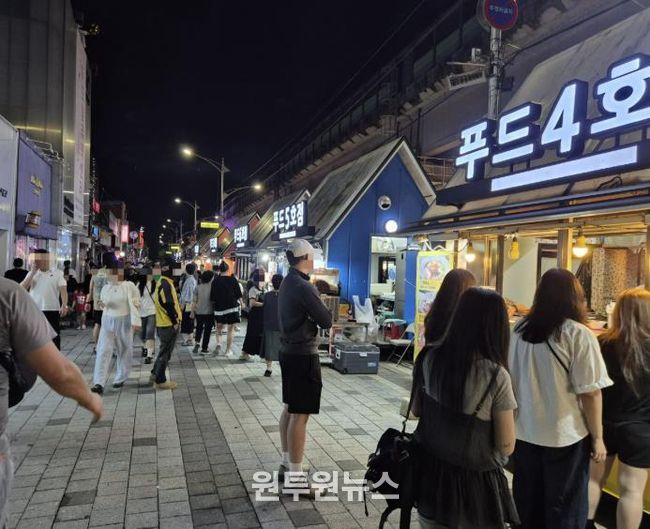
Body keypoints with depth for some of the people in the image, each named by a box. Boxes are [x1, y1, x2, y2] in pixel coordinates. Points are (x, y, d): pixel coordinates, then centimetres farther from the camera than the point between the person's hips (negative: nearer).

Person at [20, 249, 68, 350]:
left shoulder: (57, 273, 1)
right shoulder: (32, 273, 10)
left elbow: (63, 290, -6)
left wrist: (64, 305, -20)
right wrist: (33, 273, -5)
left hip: (52, 310, -3)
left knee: (54, 337, 3)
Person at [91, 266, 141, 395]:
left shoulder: (129, 286, -7)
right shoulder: (105, 288, 6)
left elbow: (135, 305, -12)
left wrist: (135, 322, -22)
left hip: (124, 322, -3)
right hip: (108, 321, 3)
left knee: (124, 351, 8)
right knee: (103, 351, -8)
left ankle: (120, 378, 26)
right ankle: (99, 384, -12)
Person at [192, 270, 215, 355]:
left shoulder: (198, 287, -3)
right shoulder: (212, 287, -11)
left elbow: (194, 301, -2)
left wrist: (192, 312, 6)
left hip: (199, 312, 3)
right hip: (209, 312, -3)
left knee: (199, 328, 23)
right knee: (207, 330, 9)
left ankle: (197, 342, 4)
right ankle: (204, 349, 12)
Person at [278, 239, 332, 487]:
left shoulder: (287, 283, 9)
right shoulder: (304, 287, -20)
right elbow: (326, 321, -16)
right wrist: (323, 309, 2)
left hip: (289, 351, 10)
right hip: (304, 355, -10)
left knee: (289, 409, 17)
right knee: (300, 414, -3)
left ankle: (286, 464, 28)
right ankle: (295, 476, 5)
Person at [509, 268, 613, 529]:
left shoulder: (519, 329, 0)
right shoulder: (579, 335, -15)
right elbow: (590, 392, -16)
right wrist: (597, 437, -4)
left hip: (524, 431, 4)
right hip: (564, 435, -4)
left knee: (527, 502, 19)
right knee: (564, 507, 13)